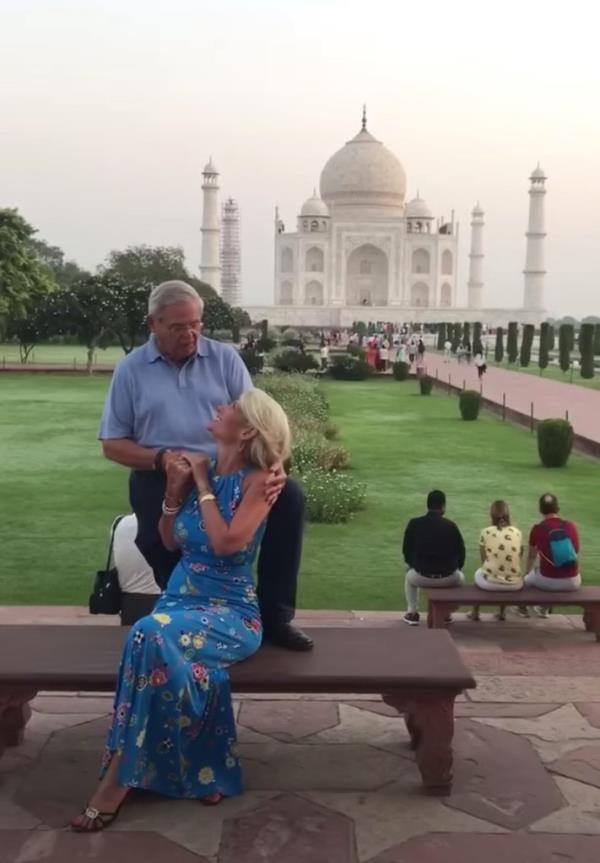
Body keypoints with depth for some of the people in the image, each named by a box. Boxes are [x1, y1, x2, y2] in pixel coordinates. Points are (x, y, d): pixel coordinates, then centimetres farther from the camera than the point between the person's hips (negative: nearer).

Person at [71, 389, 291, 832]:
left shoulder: (257, 481, -8)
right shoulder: (201, 466, 8)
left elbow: (225, 543, -22)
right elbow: (170, 541, 15)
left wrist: (204, 487, -10)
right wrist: (174, 489, -1)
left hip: (231, 611, -4)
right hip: (180, 598, 5)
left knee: (152, 635, -33)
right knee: (172, 652, -32)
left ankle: (120, 775, -21)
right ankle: (208, 770, -14)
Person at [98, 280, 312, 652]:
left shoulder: (225, 357, 8)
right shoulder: (131, 369, 5)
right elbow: (112, 444, 5)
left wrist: (272, 463, -20)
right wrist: (160, 458, -16)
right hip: (161, 478, -2)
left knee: (288, 495, -23)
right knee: (159, 537, -33)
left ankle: (274, 613, -14)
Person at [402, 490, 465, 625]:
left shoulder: (414, 524, -4)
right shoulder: (451, 526, -5)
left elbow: (406, 550, 5)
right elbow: (461, 552, 2)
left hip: (421, 577, 0)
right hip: (448, 579, 0)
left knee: (409, 576, 36)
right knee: (460, 577, 35)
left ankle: (411, 613, 32)